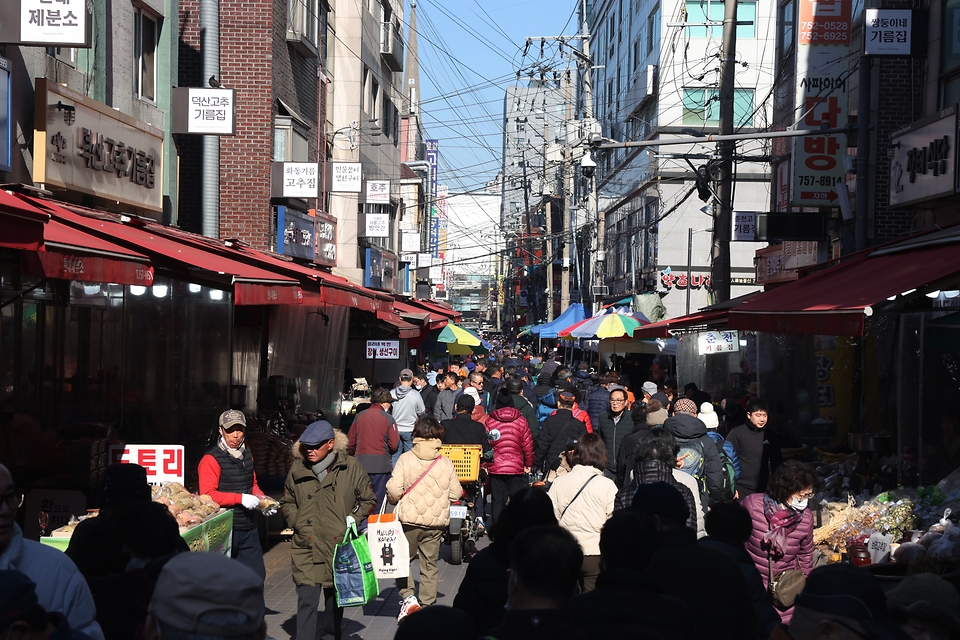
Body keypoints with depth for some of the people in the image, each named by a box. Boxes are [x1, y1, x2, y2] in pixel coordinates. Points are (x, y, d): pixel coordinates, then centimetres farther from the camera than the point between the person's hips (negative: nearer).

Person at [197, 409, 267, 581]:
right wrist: (240, 498, -24)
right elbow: (207, 495, -19)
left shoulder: (247, 454, 11)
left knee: (257, 575, 10)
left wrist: (261, 499, 3)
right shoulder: (211, 460, -13)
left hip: (249, 528, 7)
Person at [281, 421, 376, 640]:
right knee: (306, 599, -10)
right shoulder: (298, 470, 0)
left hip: (339, 546, 0)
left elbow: (368, 500, 8)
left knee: (335, 598, 16)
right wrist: (298, 523, 0)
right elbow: (287, 502, 15)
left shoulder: (352, 467, -4)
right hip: (306, 547, 0)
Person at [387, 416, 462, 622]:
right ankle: (427, 605, 17)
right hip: (437, 523, 3)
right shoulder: (447, 464, -2)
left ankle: (408, 597, -4)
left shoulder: (405, 459, -9)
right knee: (430, 565, 14)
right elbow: (455, 494, 0)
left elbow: (394, 489, -16)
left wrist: (394, 500, 6)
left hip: (409, 521, -2)